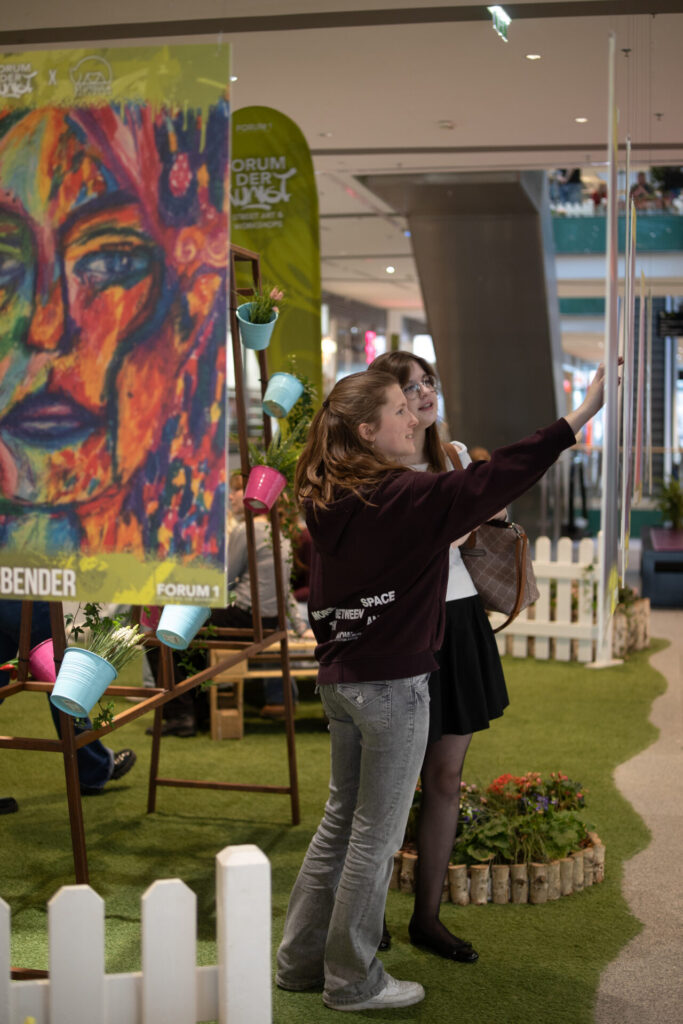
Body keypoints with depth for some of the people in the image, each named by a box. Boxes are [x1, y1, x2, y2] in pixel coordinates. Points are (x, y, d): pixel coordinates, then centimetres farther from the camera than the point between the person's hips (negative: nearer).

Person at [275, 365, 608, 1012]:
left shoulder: (328, 503, 6)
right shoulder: (404, 497, -18)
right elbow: (491, 483, -27)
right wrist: (578, 418, -29)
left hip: (338, 680, 8)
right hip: (392, 685, -8)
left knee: (341, 821, 18)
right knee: (376, 836, 4)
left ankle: (300, 960, 27)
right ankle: (353, 981, 15)